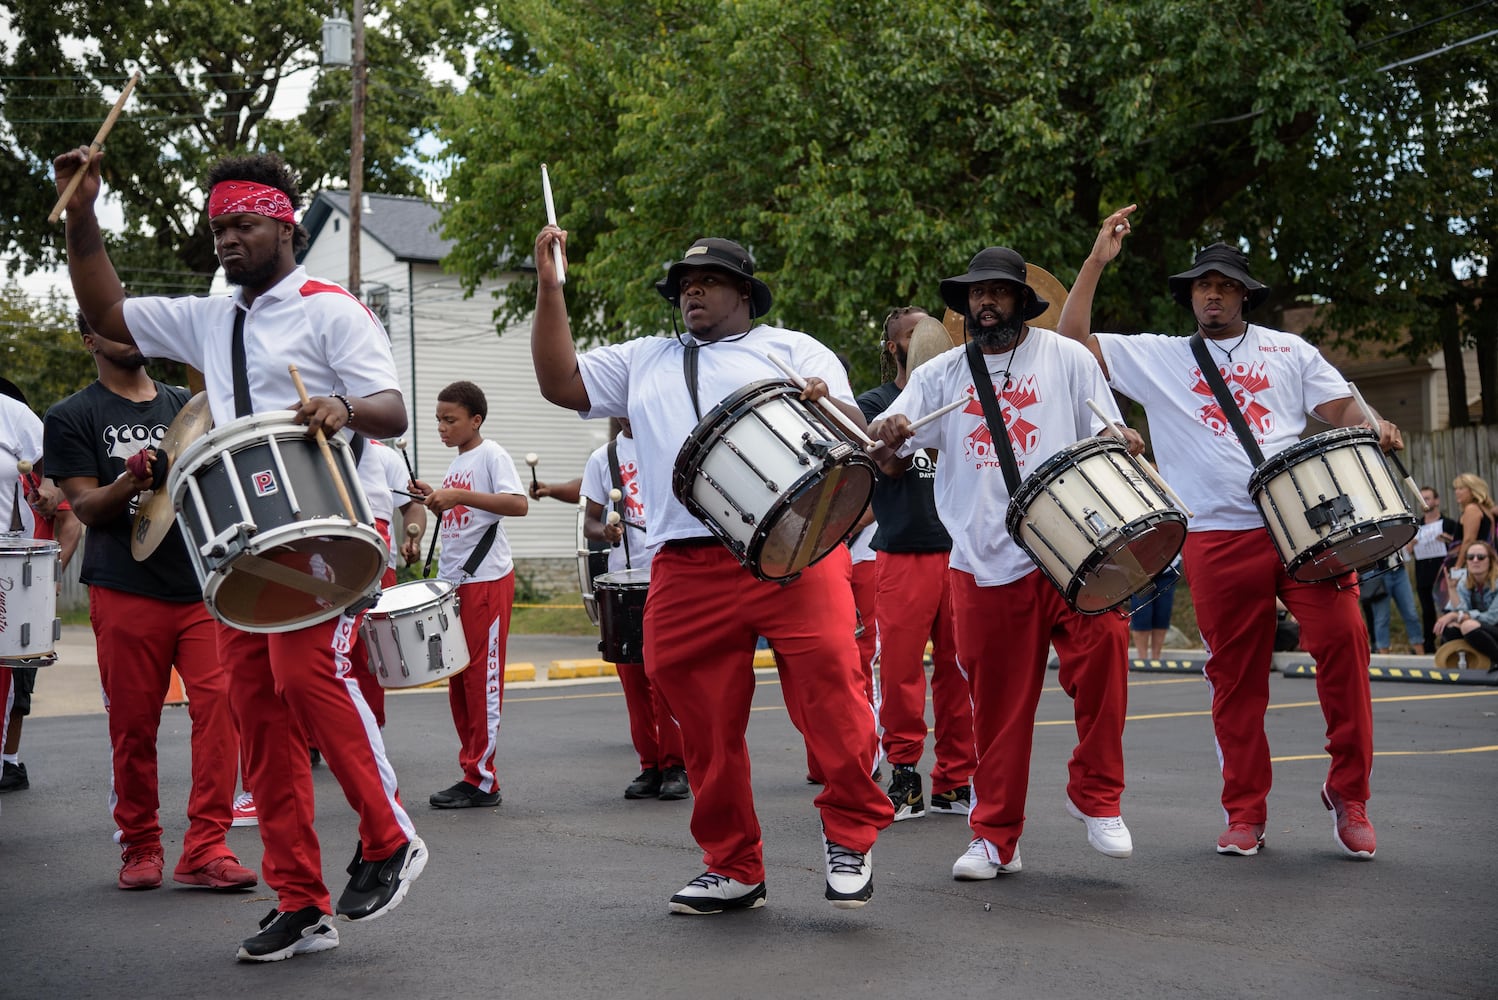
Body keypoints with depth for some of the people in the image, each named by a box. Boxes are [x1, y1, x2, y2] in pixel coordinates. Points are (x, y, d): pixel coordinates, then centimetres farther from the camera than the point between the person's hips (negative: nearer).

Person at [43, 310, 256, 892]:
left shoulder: (185, 406, 17)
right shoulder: (72, 418, 6)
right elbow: (85, 507, -2)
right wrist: (132, 482, -21)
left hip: (203, 583, 3)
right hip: (126, 593, -3)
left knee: (220, 704, -11)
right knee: (133, 725, 2)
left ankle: (205, 848, -7)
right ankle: (139, 848, 17)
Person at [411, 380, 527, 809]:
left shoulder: (491, 454, -7)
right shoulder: (456, 463, 18)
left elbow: (519, 504, -22)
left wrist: (459, 496, -26)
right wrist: (433, 499, 9)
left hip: (487, 581, -9)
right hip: (453, 581, 9)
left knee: (482, 678, -7)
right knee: (458, 680, 9)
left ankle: (482, 781, -4)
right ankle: (471, 772, 15)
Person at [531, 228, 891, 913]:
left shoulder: (791, 348, 16)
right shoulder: (643, 362, 27)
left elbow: (850, 432, 6)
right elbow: (560, 382, 18)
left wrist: (823, 402, -17)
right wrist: (549, 288, 10)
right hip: (685, 569, 4)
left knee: (828, 689, -15)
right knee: (705, 728, 4)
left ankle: (850, 835, 2)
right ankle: (733, 869, 16)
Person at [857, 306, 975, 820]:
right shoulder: (875, 403, 6)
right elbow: (890, 463, -9)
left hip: (959, 549, 3)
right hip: (903, 553, -3)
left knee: (957, 667, 3)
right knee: (900, 667, -5)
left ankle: (955, 780, 10)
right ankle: (904, 777, 5)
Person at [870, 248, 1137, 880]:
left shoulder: (1064, 358, 10)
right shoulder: (941, 373, 14)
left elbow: (1106, 435, 11)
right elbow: (887, 436, 2)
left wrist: (1122, 445, -12)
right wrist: (885, 432, -22)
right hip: (983, 561, 2)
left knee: (1103, 644, -23)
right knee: (997, 702, 3)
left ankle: (1095, 795, -4)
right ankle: (995, 838, 14)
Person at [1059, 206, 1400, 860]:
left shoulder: (1289, 351, 19)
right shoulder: (1157, 357, 15)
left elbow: (1341, 407, 13)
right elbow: (1072, 342, 8)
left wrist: (1374, 429, -9)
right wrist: (1097, 261, 5)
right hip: (1219, 537, 0)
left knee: (1343, 638, -14)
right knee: (1235, 675, 3)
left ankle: (1348, 792, 2)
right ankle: (1245, 814, 15)